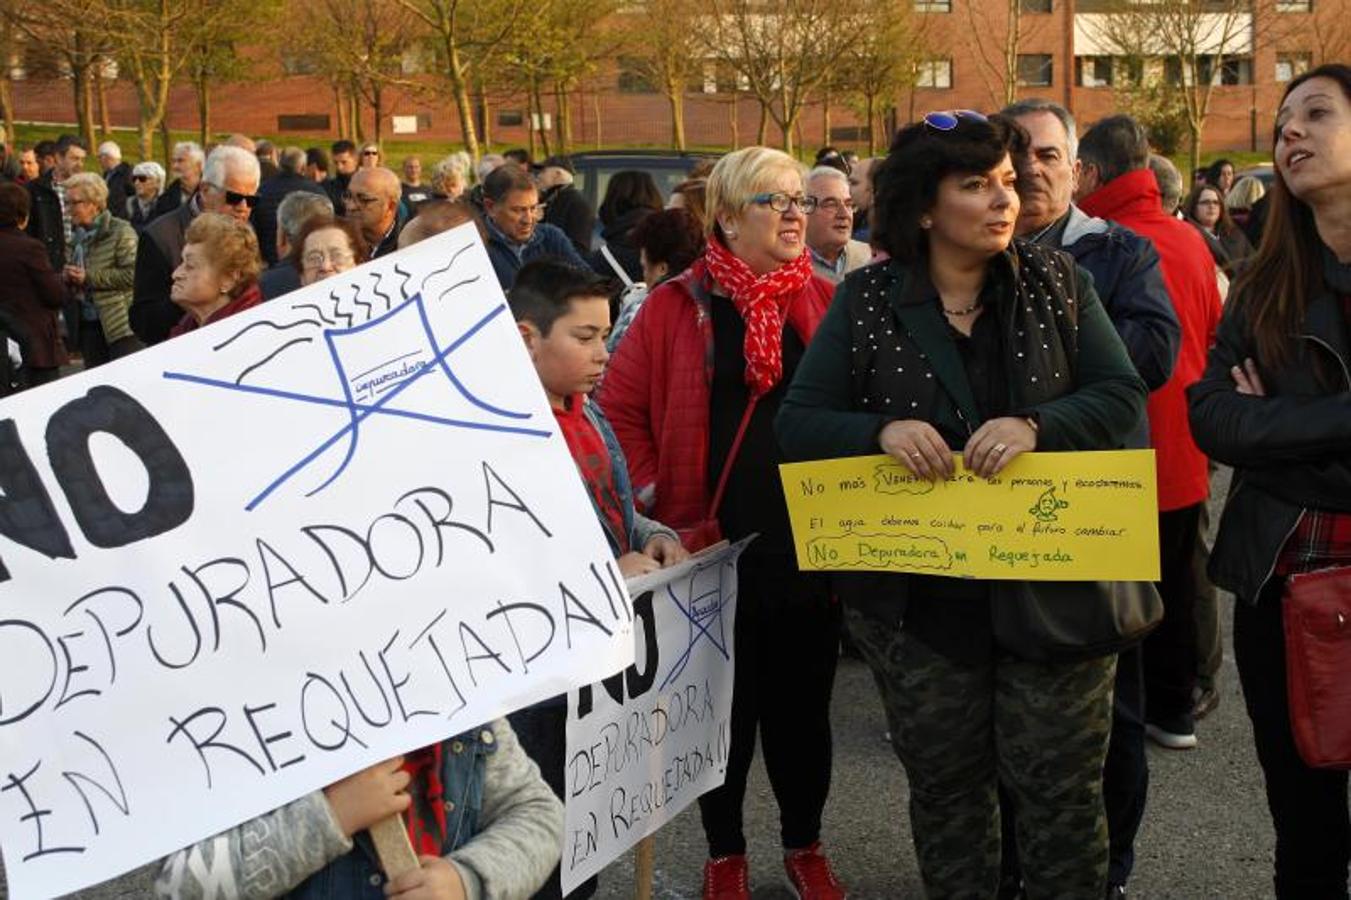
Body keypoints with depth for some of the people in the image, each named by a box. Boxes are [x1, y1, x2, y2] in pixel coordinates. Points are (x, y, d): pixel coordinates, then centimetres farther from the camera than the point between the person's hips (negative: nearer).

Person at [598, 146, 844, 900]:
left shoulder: (828, 302, 4)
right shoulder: (677, 305, -3)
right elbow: (621, 405, -1)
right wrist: (655, 497, -6)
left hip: (811, 542, 2)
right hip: (715, 544, -2)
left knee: (802, 700, 13)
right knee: (725, 704, 10)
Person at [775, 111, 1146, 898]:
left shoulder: (1057, 281, 1)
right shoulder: (864, 302, -2)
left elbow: (1123, 396, -4)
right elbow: (797, 423, -3)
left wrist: (1036, 425, -23)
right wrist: (881, 430, -23)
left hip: (1053, 581, 0)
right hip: (919, 598, 0)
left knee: (1062, 788, 7)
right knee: (946, 789, 14)